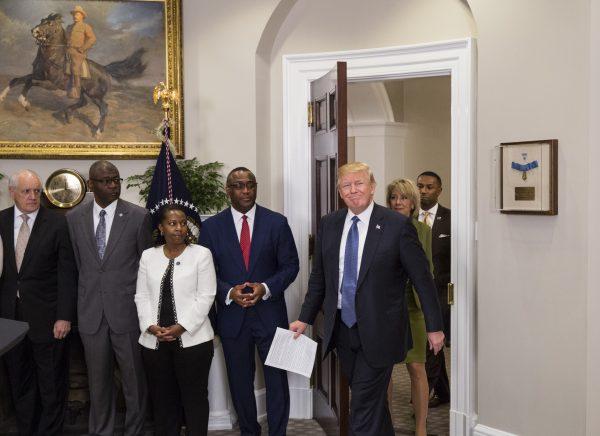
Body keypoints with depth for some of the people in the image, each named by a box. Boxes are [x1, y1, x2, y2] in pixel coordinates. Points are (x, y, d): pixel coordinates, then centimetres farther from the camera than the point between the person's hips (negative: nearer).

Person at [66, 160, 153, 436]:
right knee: (98, 380, 14)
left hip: (127, 310, -2)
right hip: (91, 313, 2)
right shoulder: (74, 218, 4)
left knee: (134, 378, 7)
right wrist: (81, 303, 7)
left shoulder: (139, 217, -4)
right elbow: (75, 265, 10)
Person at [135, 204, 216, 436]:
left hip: (192, 339, -3)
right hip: (154, 341, 3)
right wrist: (151, 326, -8)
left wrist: (182, 327, -14)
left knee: (194, 396, 4)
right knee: (162, 397, 9)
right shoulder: (148, 256, 9)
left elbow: (205, 296, -6)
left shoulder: (201, 254, -1)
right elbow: (142, 296, 7)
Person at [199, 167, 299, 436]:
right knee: (240, 381, 14)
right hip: (232, 315, 1)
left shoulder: (277, 222, -1)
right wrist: (229, 292, -15)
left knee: (277, 379, 5)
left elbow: (290, 265, 0)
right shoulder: (211, 226, 1)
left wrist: (265, 288, -15)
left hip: (270, 313, -1)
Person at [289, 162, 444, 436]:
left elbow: (422, 278, -5)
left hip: (378, 333, -5)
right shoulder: (329, 224, 5)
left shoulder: (397, 225, -10)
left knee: (364, 411, -5)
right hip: (342, 329, 5)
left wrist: (434, 327, -3)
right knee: (372, 402, 18)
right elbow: (318, 277, 12)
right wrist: (305, 319, 9)